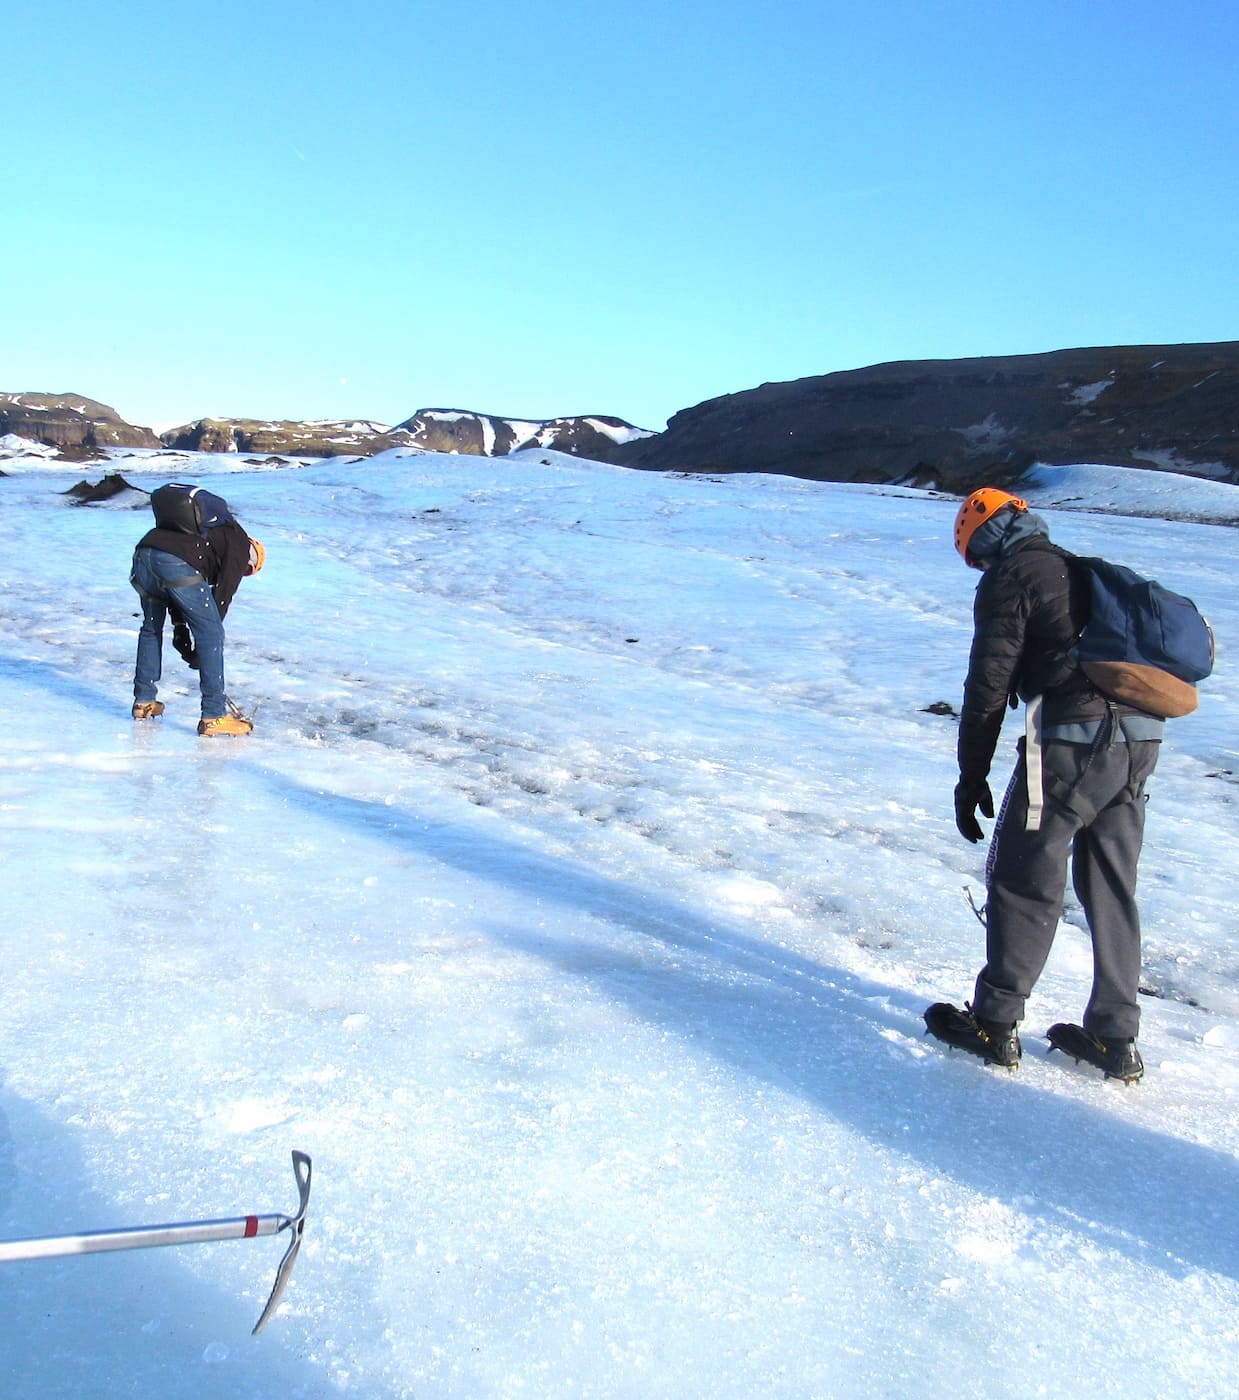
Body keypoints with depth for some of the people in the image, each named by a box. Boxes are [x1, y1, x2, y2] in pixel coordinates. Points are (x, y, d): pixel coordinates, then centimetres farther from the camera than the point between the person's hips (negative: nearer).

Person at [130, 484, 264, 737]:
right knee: (211, 635, 3)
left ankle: (144, 701, 36)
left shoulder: (208, 530, 38)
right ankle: (214, 717, 3)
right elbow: (222, 597, 8)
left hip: (144, 551, 8)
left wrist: (180, 627, 27)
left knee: (151, 627, 28)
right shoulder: (240, 546, 17)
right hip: (177, 563, -7)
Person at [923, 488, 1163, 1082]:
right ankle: (1115, 1038, 21)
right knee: (1111, 889, 14)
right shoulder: (1084, 570, 24)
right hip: (1139, 739, 8)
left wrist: (971, 777, -3)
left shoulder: (1010, 576, -1)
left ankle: (994, 1023, 9)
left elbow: (989, 685, -7)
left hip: (1074, 741, -8)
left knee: (1024, 882, 2)